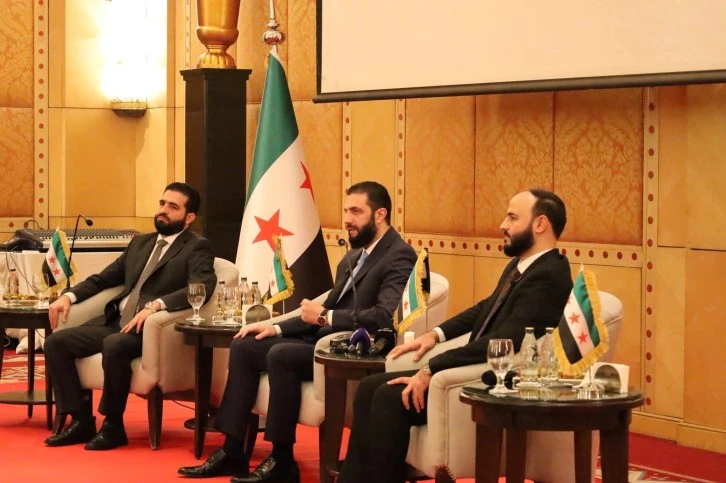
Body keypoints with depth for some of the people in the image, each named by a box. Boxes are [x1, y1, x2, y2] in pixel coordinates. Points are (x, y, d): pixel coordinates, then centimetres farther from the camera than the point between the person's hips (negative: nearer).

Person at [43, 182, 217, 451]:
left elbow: (203, 287, -20)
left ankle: (113, 426, -18)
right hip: (115, 322, 8)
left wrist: (155, 305, -31)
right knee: (56, 342, -9)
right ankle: (81, 420, -4)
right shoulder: (140, 243, 22)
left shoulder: (196, 248, -1)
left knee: (113, 345, -37)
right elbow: (104, 278, 25)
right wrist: (69, 295, 6)